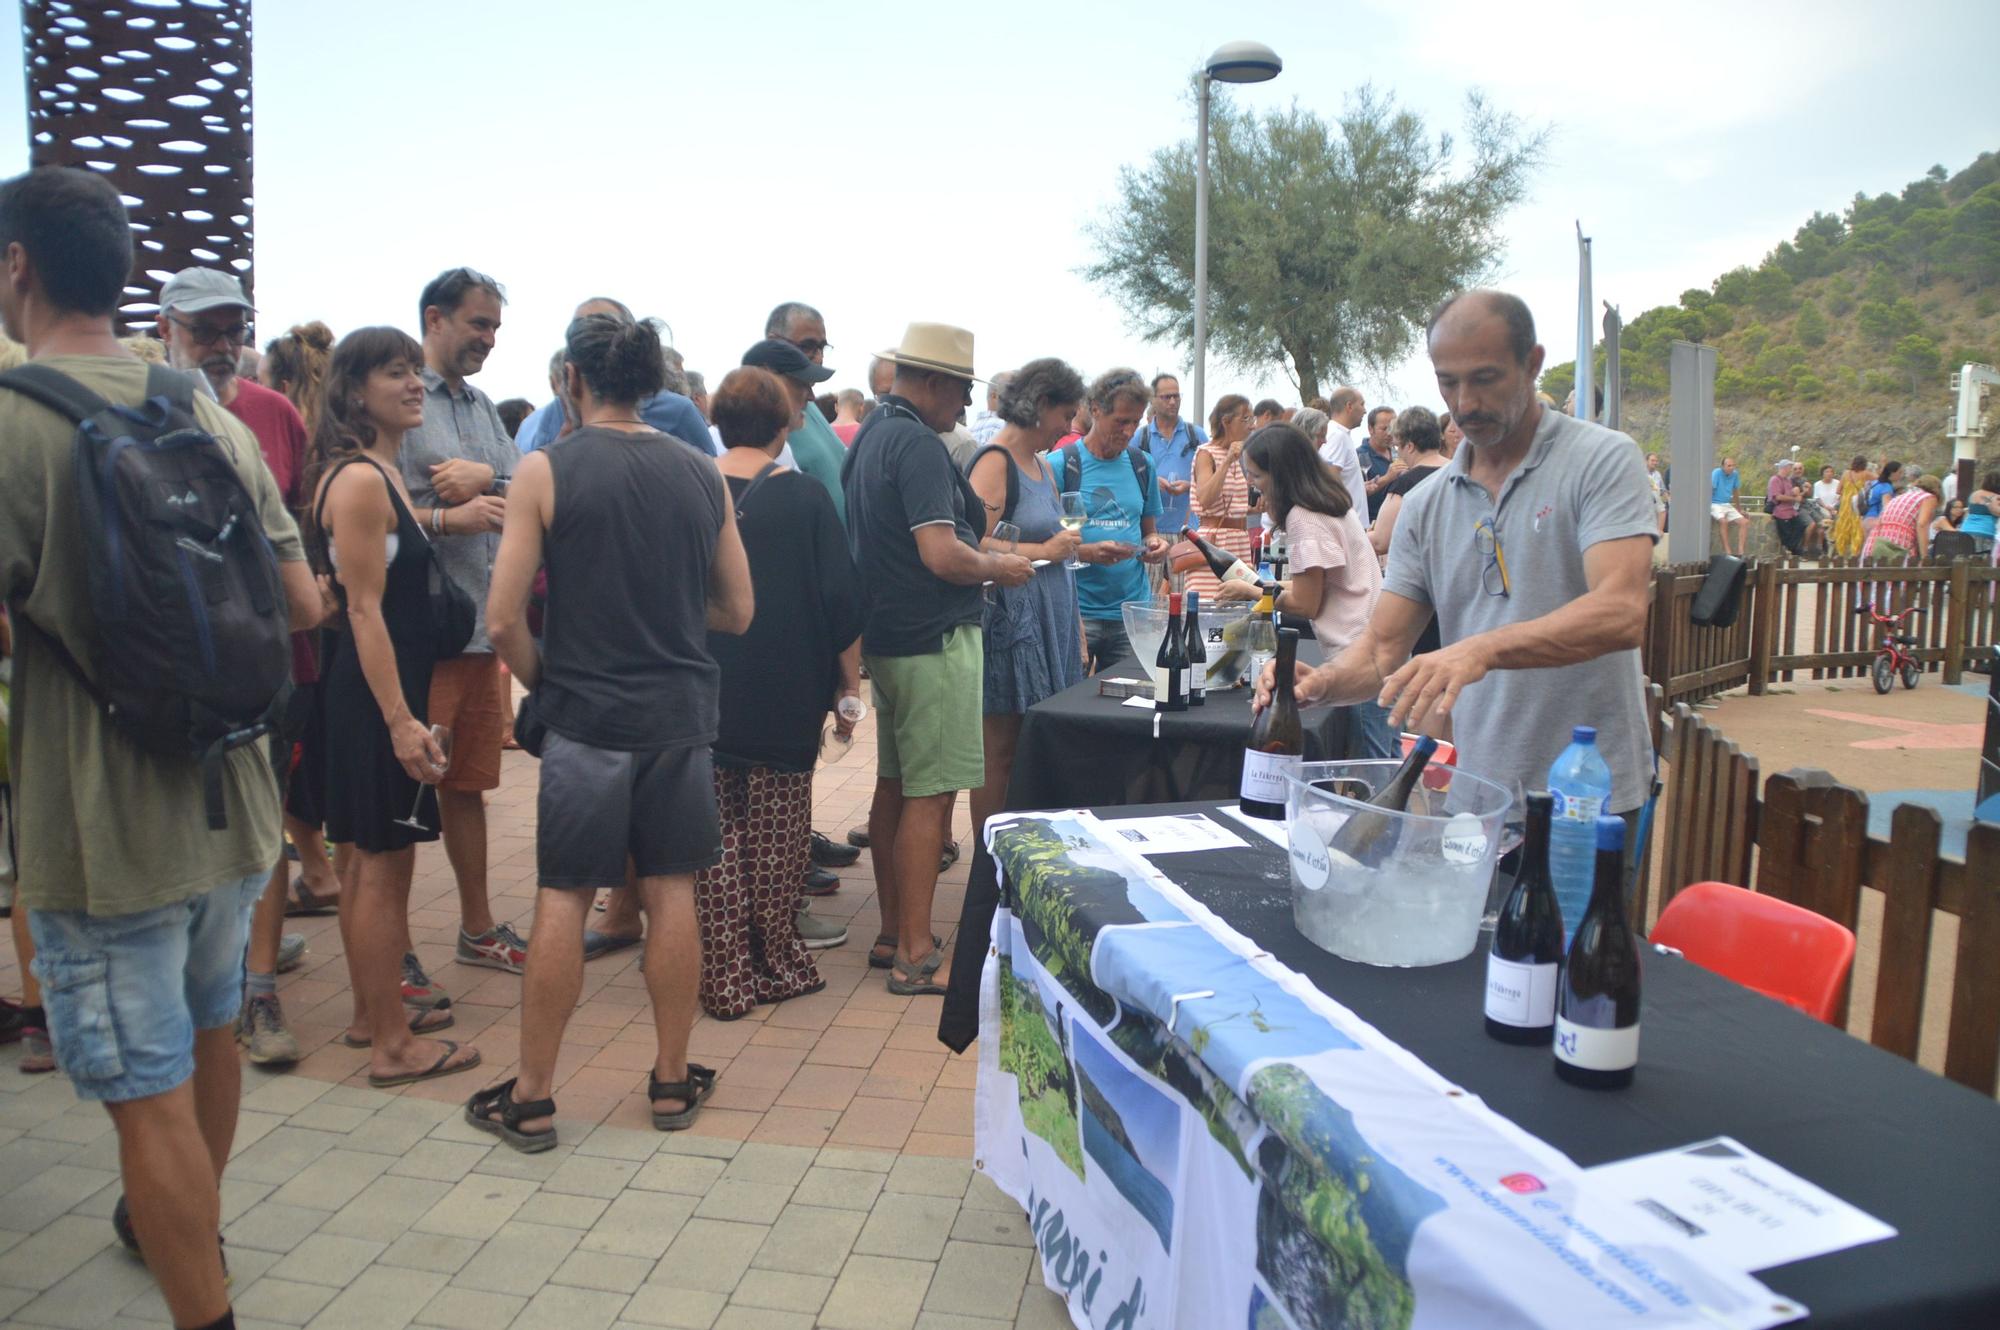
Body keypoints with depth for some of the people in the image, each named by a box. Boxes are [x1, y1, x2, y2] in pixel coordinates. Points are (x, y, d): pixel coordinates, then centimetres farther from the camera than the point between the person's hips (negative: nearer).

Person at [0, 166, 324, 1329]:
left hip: (99, 835, -7)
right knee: (213, 1034, 26)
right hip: (231, 808, 7)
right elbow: (305, 606, 5)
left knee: (151, 1097, 6)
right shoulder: (212, 416, 2)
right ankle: (197, 1231, 49)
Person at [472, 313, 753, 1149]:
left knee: (563, 899, 6)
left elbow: (504, 618, -9)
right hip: (680, 712, 3)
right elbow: (738, 611, 9)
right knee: (671, 893, 11)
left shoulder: (545, 470, -7)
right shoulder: (702, 473, 4)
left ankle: (531, 1098, 17)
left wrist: (544, 682, 8)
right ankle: (672, 1081, 22)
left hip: (587, 713, -3)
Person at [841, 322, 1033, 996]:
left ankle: (894, 932, 25)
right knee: (932, 794, -5)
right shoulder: (918, 445, -18)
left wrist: (983, 552, 20)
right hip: (933, 640, -10)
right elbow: (942, 555, -26)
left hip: (885, 633, 10)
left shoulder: (870, 435, 13)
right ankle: (916, 954, 0)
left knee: (895, 784, 15)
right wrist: (1001, 568, -9)